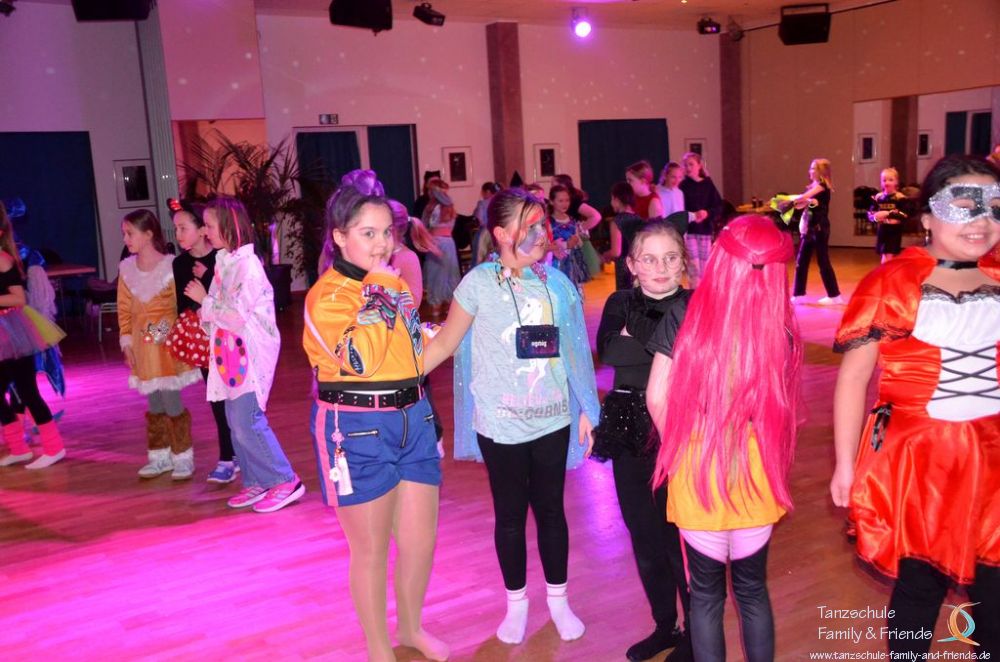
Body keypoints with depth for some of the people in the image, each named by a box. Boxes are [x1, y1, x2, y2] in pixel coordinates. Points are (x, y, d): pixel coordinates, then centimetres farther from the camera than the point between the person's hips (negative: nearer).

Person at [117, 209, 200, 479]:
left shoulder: (171, 266, -11)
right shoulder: (126, 269, 3)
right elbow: (124, 309, 8)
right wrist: (126, 342, 5)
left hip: (168, 345, -5)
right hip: (143, 346, 5)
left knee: (172, 402, -3)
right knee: (155, 403, 12)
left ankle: (183, 457, 12)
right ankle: (160, 456, 25)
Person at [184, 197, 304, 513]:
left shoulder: (247, 265, -17)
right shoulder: (225, 262, 11)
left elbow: (235, 316, -20)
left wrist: (204, 299, -10)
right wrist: (205, 314, 3)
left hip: (252, 353, -9)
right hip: (232, 352, 9)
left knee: (247, 421, -9)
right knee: (236, 421, 11)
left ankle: (286, 481, 2)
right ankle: (255, 482, 22)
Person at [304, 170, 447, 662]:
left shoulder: (397, 284, 8)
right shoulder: (326, 297, -12)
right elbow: (359, 362, -27)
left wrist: (426, 416, 21)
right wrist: (377, 309, -28)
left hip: (412, 421, 6)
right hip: (357, 429, -6)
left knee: (421, 539, 13)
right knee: (371, 550, 8)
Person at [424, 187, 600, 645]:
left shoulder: (556, 282, 1)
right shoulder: (479, 283, -8)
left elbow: (572, 352, 7)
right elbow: (444, 343, -4)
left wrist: (587, 410, 9)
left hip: (552, 420, 2)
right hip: (501, 425, -2)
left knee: (551, 509, 13)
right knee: (510, 514, 12)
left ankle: (558, 599, 32)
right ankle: (516, 602, 32)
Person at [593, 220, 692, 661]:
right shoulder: (620, 303, 6)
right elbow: (608, 351, -7)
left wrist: (637, 329, -18)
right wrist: (667, 346, -13)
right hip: (631, 433, 5)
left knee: (680, 537, 4)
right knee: (644, 537, 16)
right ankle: (664, 625, 37)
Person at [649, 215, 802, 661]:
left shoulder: (683, 319, -12)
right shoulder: (779, 329, -9)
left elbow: (657, 399, -7)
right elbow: (781, 405, 0)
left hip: (695, 470, -1)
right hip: (756, 472, 2)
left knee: (705, 592, 15)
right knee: (752, 587, 21)